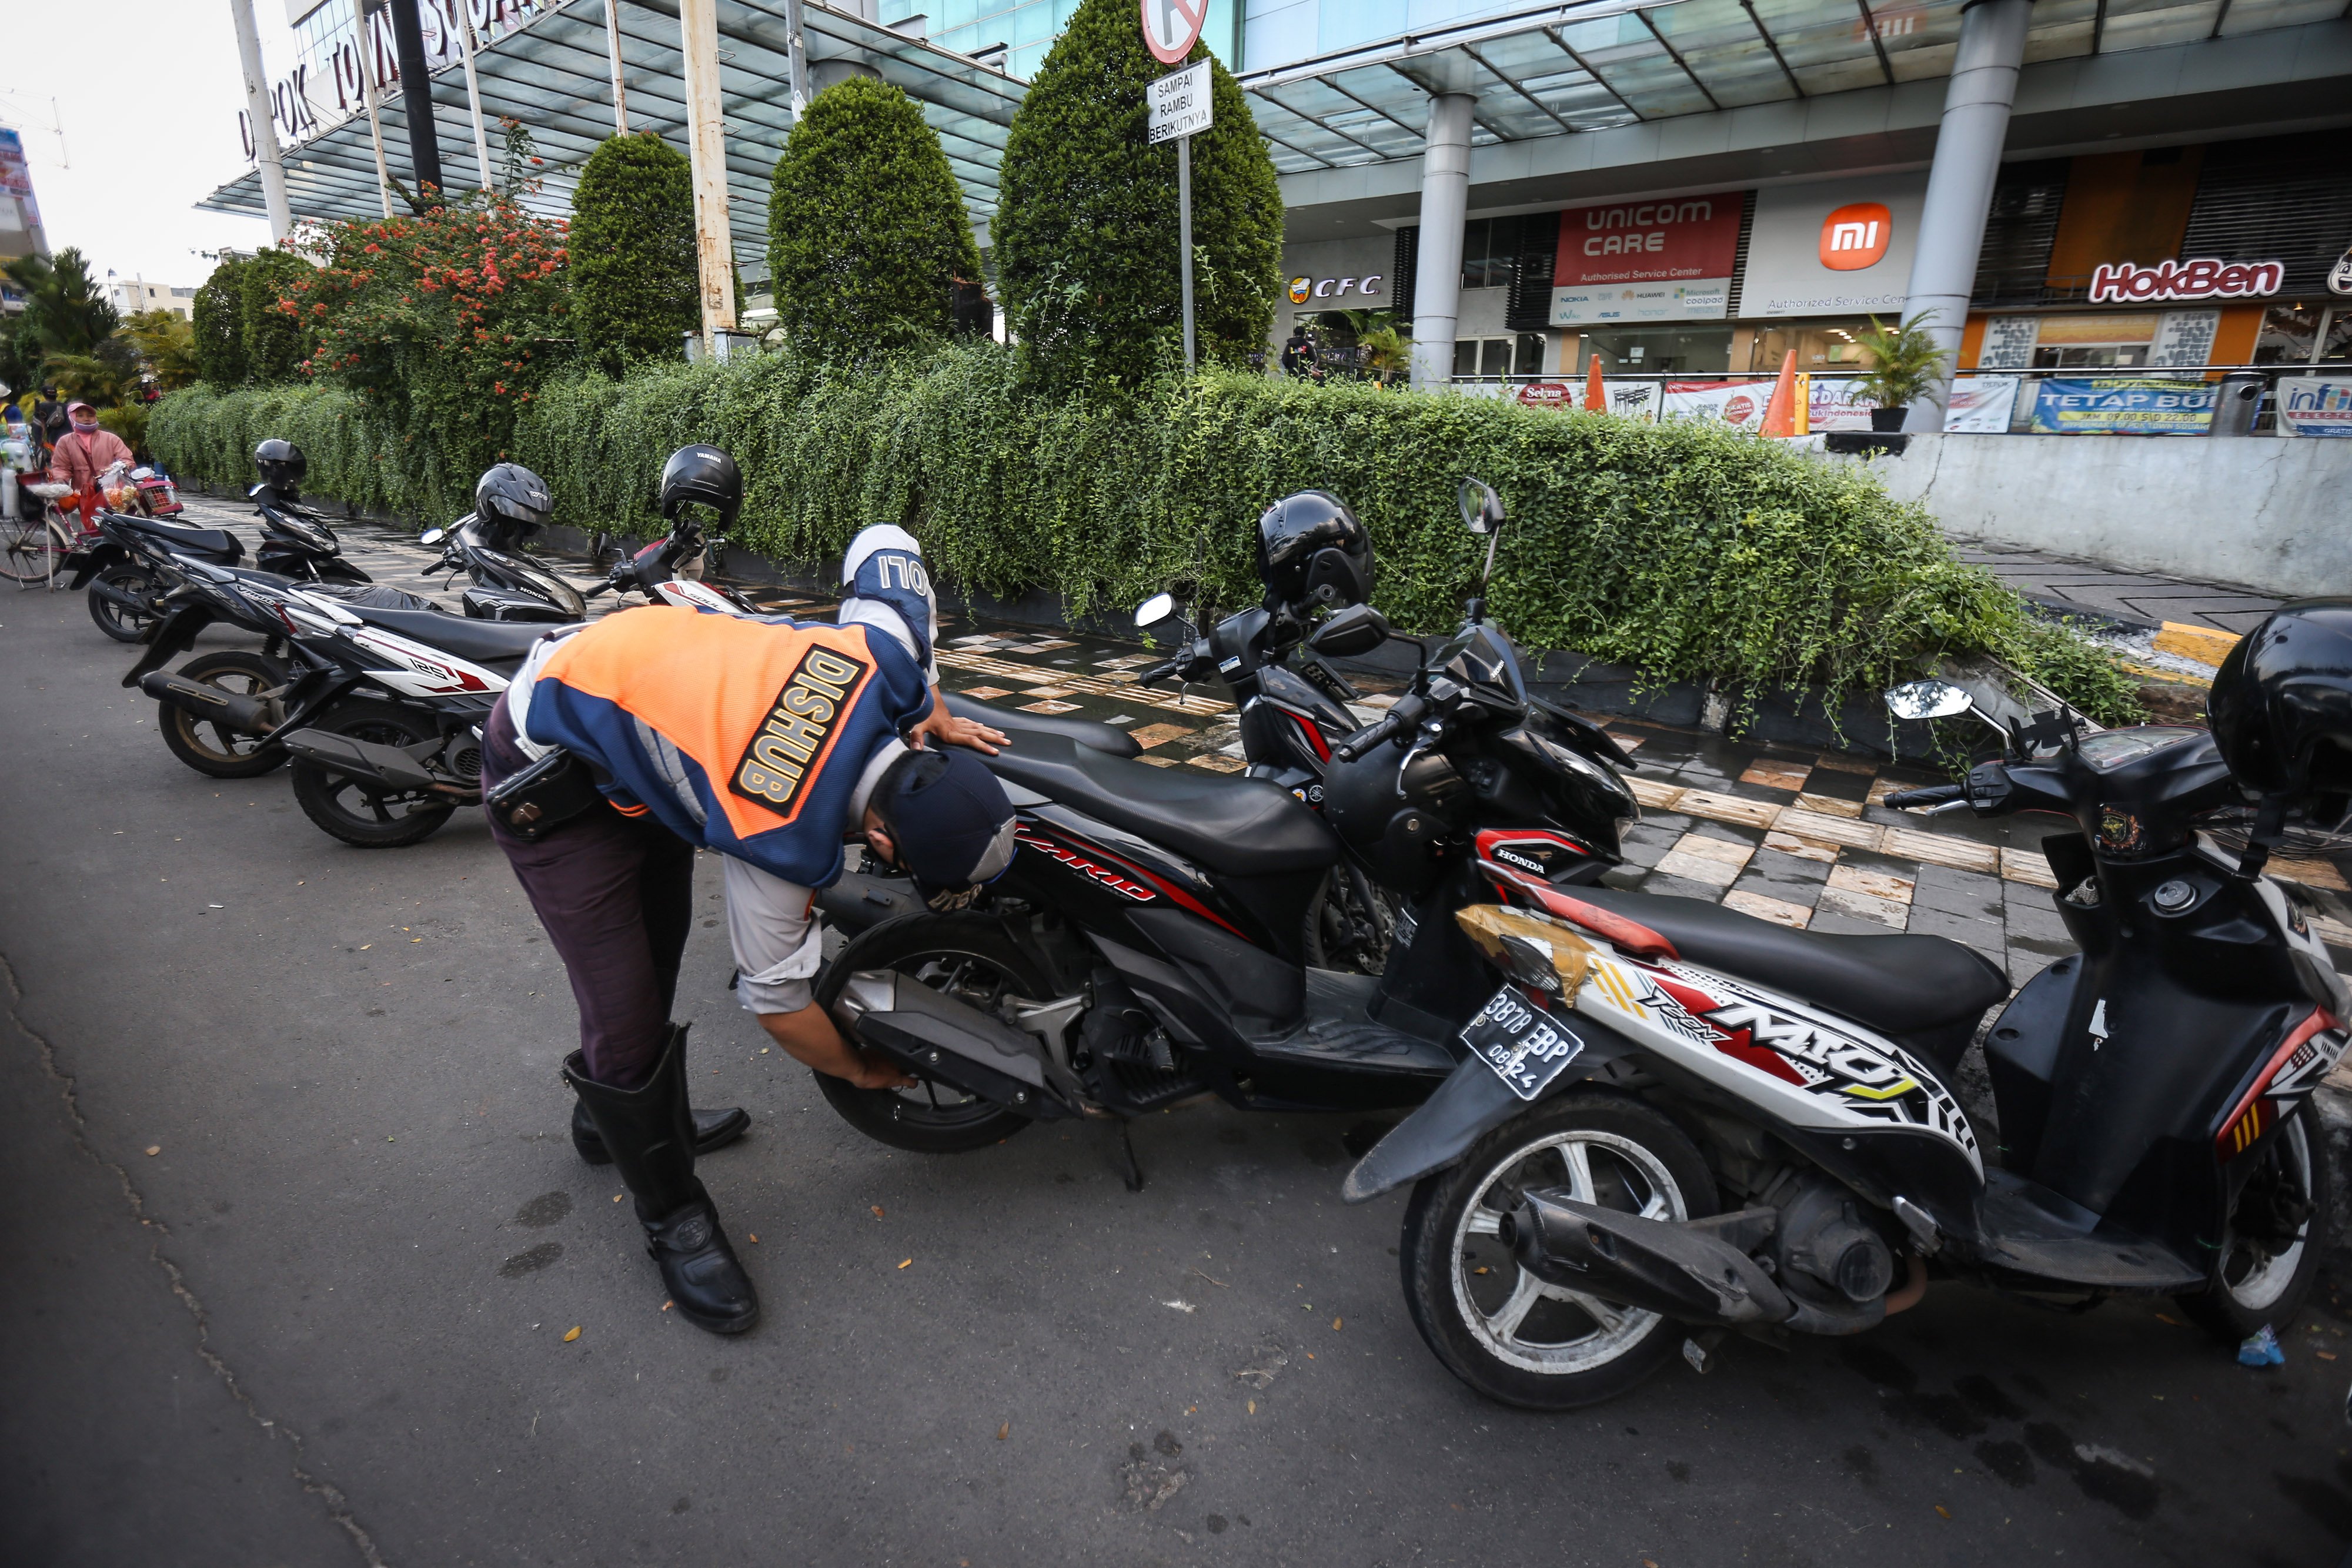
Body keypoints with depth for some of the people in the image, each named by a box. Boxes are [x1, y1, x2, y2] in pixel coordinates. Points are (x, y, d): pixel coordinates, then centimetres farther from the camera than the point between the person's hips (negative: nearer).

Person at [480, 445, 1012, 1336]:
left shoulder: (892, 654, -24)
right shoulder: (792, 841, -36)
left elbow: (881, 543, -2)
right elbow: (773, 994, -19)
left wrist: (932, 710, -4)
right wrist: (860, 1072, 0)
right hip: (553, 771, -8)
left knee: (658, 952, 23)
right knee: (628, 1017, -7)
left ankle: (618, 1112, 48)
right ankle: (674, 1219, 17)